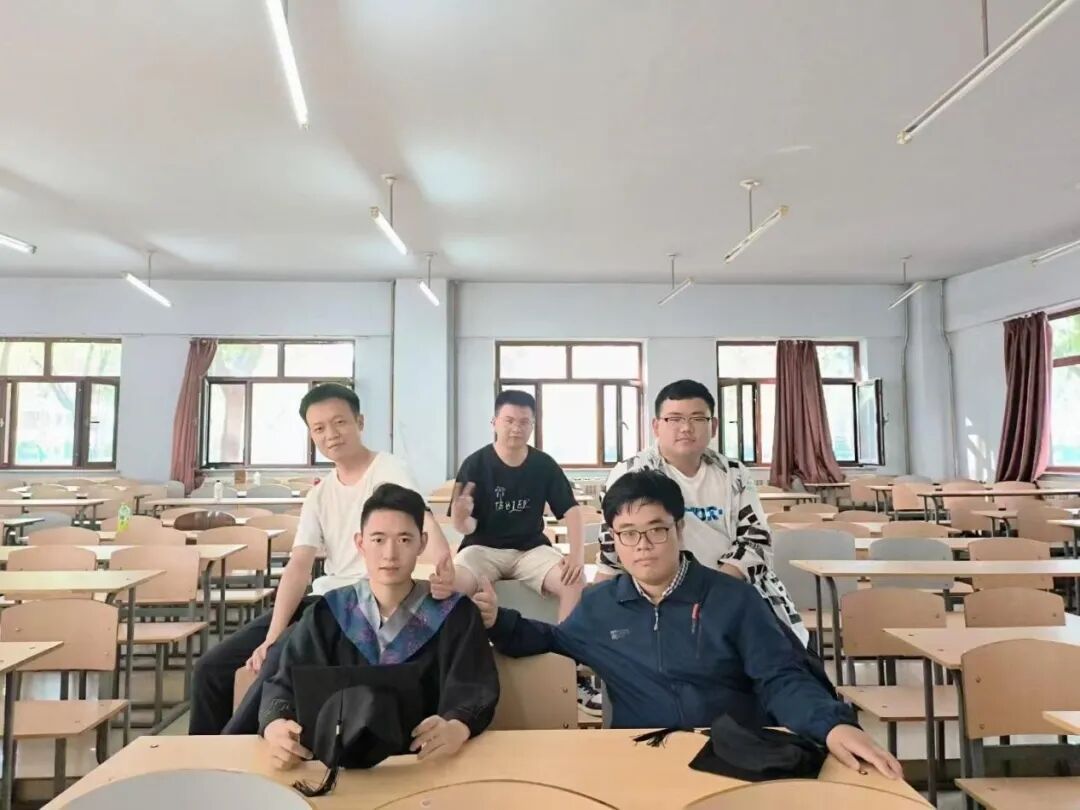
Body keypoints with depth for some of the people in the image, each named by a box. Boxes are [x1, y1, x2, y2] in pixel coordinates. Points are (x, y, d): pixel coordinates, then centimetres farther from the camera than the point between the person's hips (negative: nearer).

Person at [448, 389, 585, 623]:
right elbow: (467, 528, -8)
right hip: (484, 548, -2)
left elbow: (571, 510, -2)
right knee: (451, 585, -32)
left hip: (531, 549, 2)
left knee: (575, 581, -24)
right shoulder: (475, 464, -9)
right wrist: (460, 517, -34)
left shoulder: (544, 465, -2)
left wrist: (577, 555, -19)